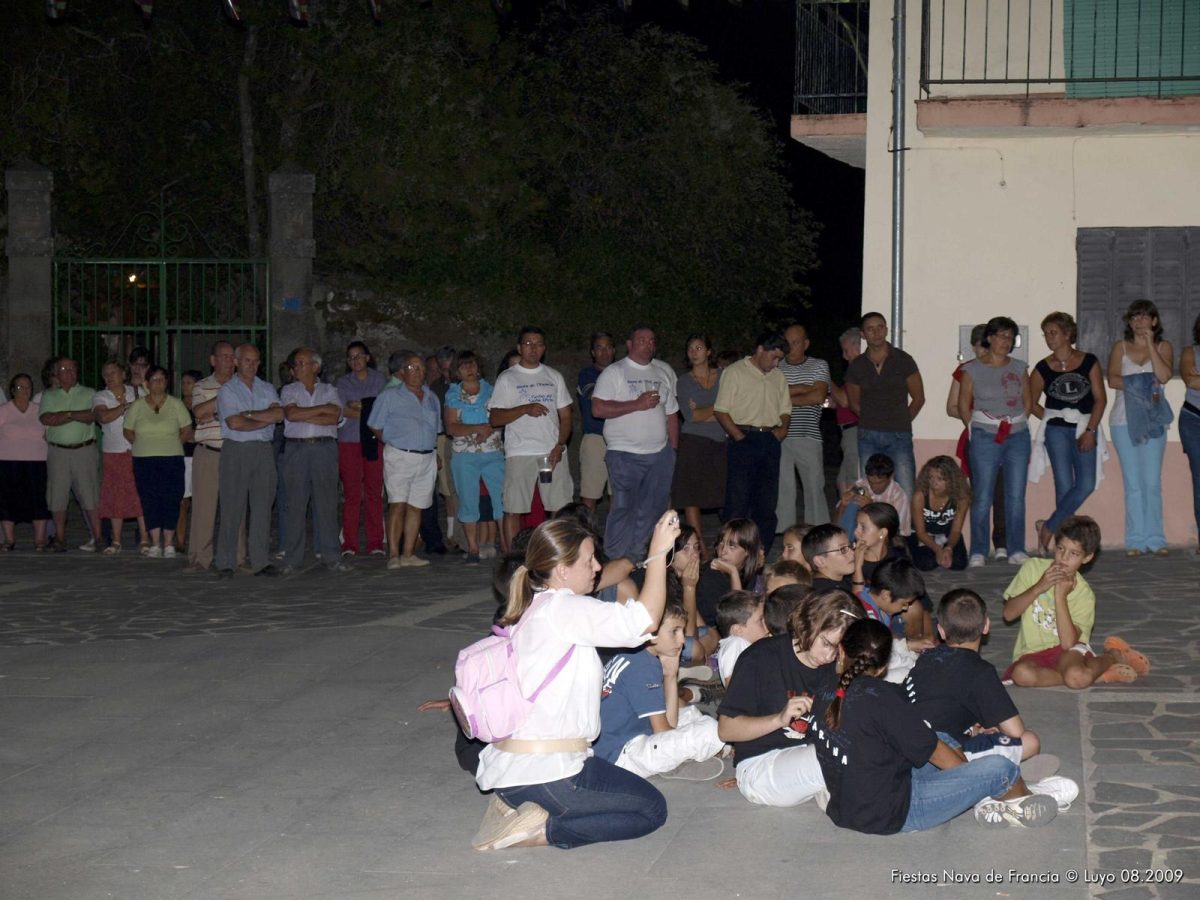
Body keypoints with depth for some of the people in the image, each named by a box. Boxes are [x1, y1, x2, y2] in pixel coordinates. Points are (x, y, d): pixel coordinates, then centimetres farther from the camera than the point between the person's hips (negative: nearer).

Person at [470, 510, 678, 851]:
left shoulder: (536, 611, 15)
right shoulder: (562, 609, -14)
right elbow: (644, 620, -22)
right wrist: (658, 552, -16)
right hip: (544, 773, -9)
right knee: (652, 809, 5)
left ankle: (514, 804, 8)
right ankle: (543, 831, -9)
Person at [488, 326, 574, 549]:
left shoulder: (554, 377, 16)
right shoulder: (507, 378, 5)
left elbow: (565, 416, 14)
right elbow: (494, 419, -3)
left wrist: (560, 445, -3)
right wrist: (525, 409, -16)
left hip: (552, 452, 3)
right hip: (520, 453, -3)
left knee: (561, 508, -1)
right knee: (513, 509, -4)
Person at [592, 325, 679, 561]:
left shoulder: (665, 371, 14)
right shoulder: (614, 372, -3)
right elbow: (598, 408, -13)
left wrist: (673, 451, 14)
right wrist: (637, 404, -15)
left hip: (660, 454, 5)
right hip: (625, 455, -5)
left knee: (651, 510, 6)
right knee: (623, 508, -7)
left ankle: (635, 557, 15)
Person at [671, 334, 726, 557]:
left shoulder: (723, 377, 10)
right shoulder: (684, 381, 8)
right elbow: (690, 415, -3)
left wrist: (703, 413, -4)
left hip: (721, 443, 1)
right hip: (694, 442, -1)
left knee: (727, 495, -6)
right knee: (691, 497, -6)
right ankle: (700, 548, -2)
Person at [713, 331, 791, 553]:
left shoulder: (778, 377, 18)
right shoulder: (734, 372, -2)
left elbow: (785, 409, 22)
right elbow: (721, 410, -7)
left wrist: (783, 427, 1)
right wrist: (740, 437, -15)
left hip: (770, 441, 6)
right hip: (744, 440, -6)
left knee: (767, 501, 7)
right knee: (738, 500, -7)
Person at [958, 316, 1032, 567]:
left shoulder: (1019, 368, 10)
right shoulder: (973, 369, 2)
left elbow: (1028, 401, 15)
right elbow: (963, 406, 4)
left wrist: (1016, 424, 4)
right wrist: (977, 429, -1)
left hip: (1018, 436, 3)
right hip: (985, 438, -3)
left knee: (1016, 496, 3)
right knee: (982, 497, -3)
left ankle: (1016, 551, 9)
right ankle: (978, 552, 3)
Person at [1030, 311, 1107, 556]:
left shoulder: (1089, 362, 2)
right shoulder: (1043, 368, 3)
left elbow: (1100, 398, 0)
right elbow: (1032, 403, 12)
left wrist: (1090, 430, -8)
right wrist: (1051, 420, 1)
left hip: (1085, 429, 1)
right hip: (1057, 431, -1)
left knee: (1086, 484, -10)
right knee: (1065, 486, -4)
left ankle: (1049, 527, 0)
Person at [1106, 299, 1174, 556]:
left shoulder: (1163, 347, 8)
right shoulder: (1120, 347, 10)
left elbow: (1164, 376, -10)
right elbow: (1112, 379, -3)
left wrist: (1150, 343, -8)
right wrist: (1140, 386, -15)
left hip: (1153, 419, 0)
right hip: (1124, 420, 0)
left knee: (1153, 482, -2)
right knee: (1133, 482, -1)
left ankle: (1154, 539, 1)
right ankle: (1136, 540, 1)